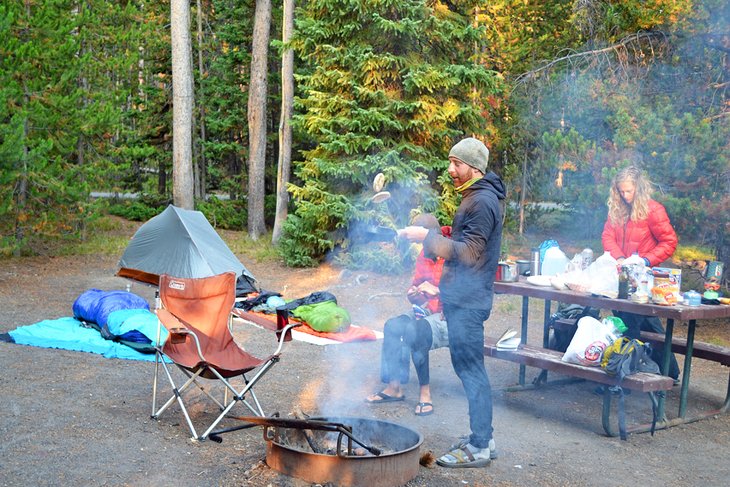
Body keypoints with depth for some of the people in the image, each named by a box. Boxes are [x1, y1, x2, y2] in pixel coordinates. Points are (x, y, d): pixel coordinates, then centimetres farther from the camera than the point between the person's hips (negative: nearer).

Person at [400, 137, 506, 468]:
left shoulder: (482, 201, -16)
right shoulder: (476, 197, 17)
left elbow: (469, 252, -20)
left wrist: (428, 237, -18)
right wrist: (431, 237, 12)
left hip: (467, 300, -11)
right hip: (461, 296, 11)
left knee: (471, 370, -5)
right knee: (469, 368, 15)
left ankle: (479, 448, 2)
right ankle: (483, 438, 24)